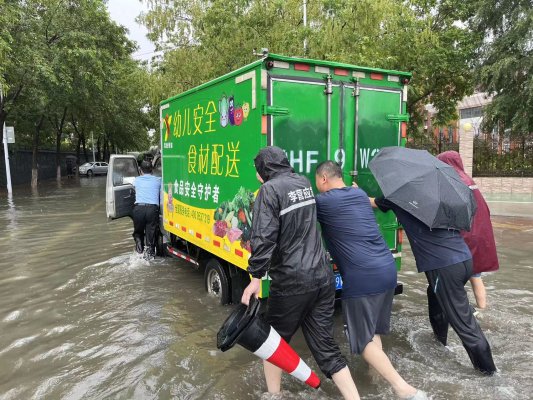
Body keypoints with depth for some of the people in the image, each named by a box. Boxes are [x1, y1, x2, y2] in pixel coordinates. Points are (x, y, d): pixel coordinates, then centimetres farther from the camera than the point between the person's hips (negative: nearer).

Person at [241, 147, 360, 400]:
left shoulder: (270, 189, -10)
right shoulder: (303, 183, 12)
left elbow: (264, 238, -20)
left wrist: (256, 276, -16)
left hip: (292, 281, -6)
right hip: (322, 276, 7)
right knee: (325, 346, 13)